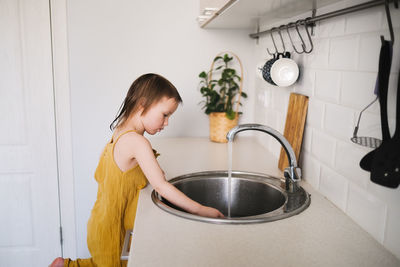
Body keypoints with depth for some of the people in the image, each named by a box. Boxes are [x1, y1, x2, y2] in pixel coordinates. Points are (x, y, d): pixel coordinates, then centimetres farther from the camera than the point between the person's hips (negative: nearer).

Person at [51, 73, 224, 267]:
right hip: (111, 230, -9)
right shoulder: (137, 142, -26)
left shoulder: (118, 134, 3)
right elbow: (161, 186, -27)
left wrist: (148, 169, 7)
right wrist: (200, 210, -22)